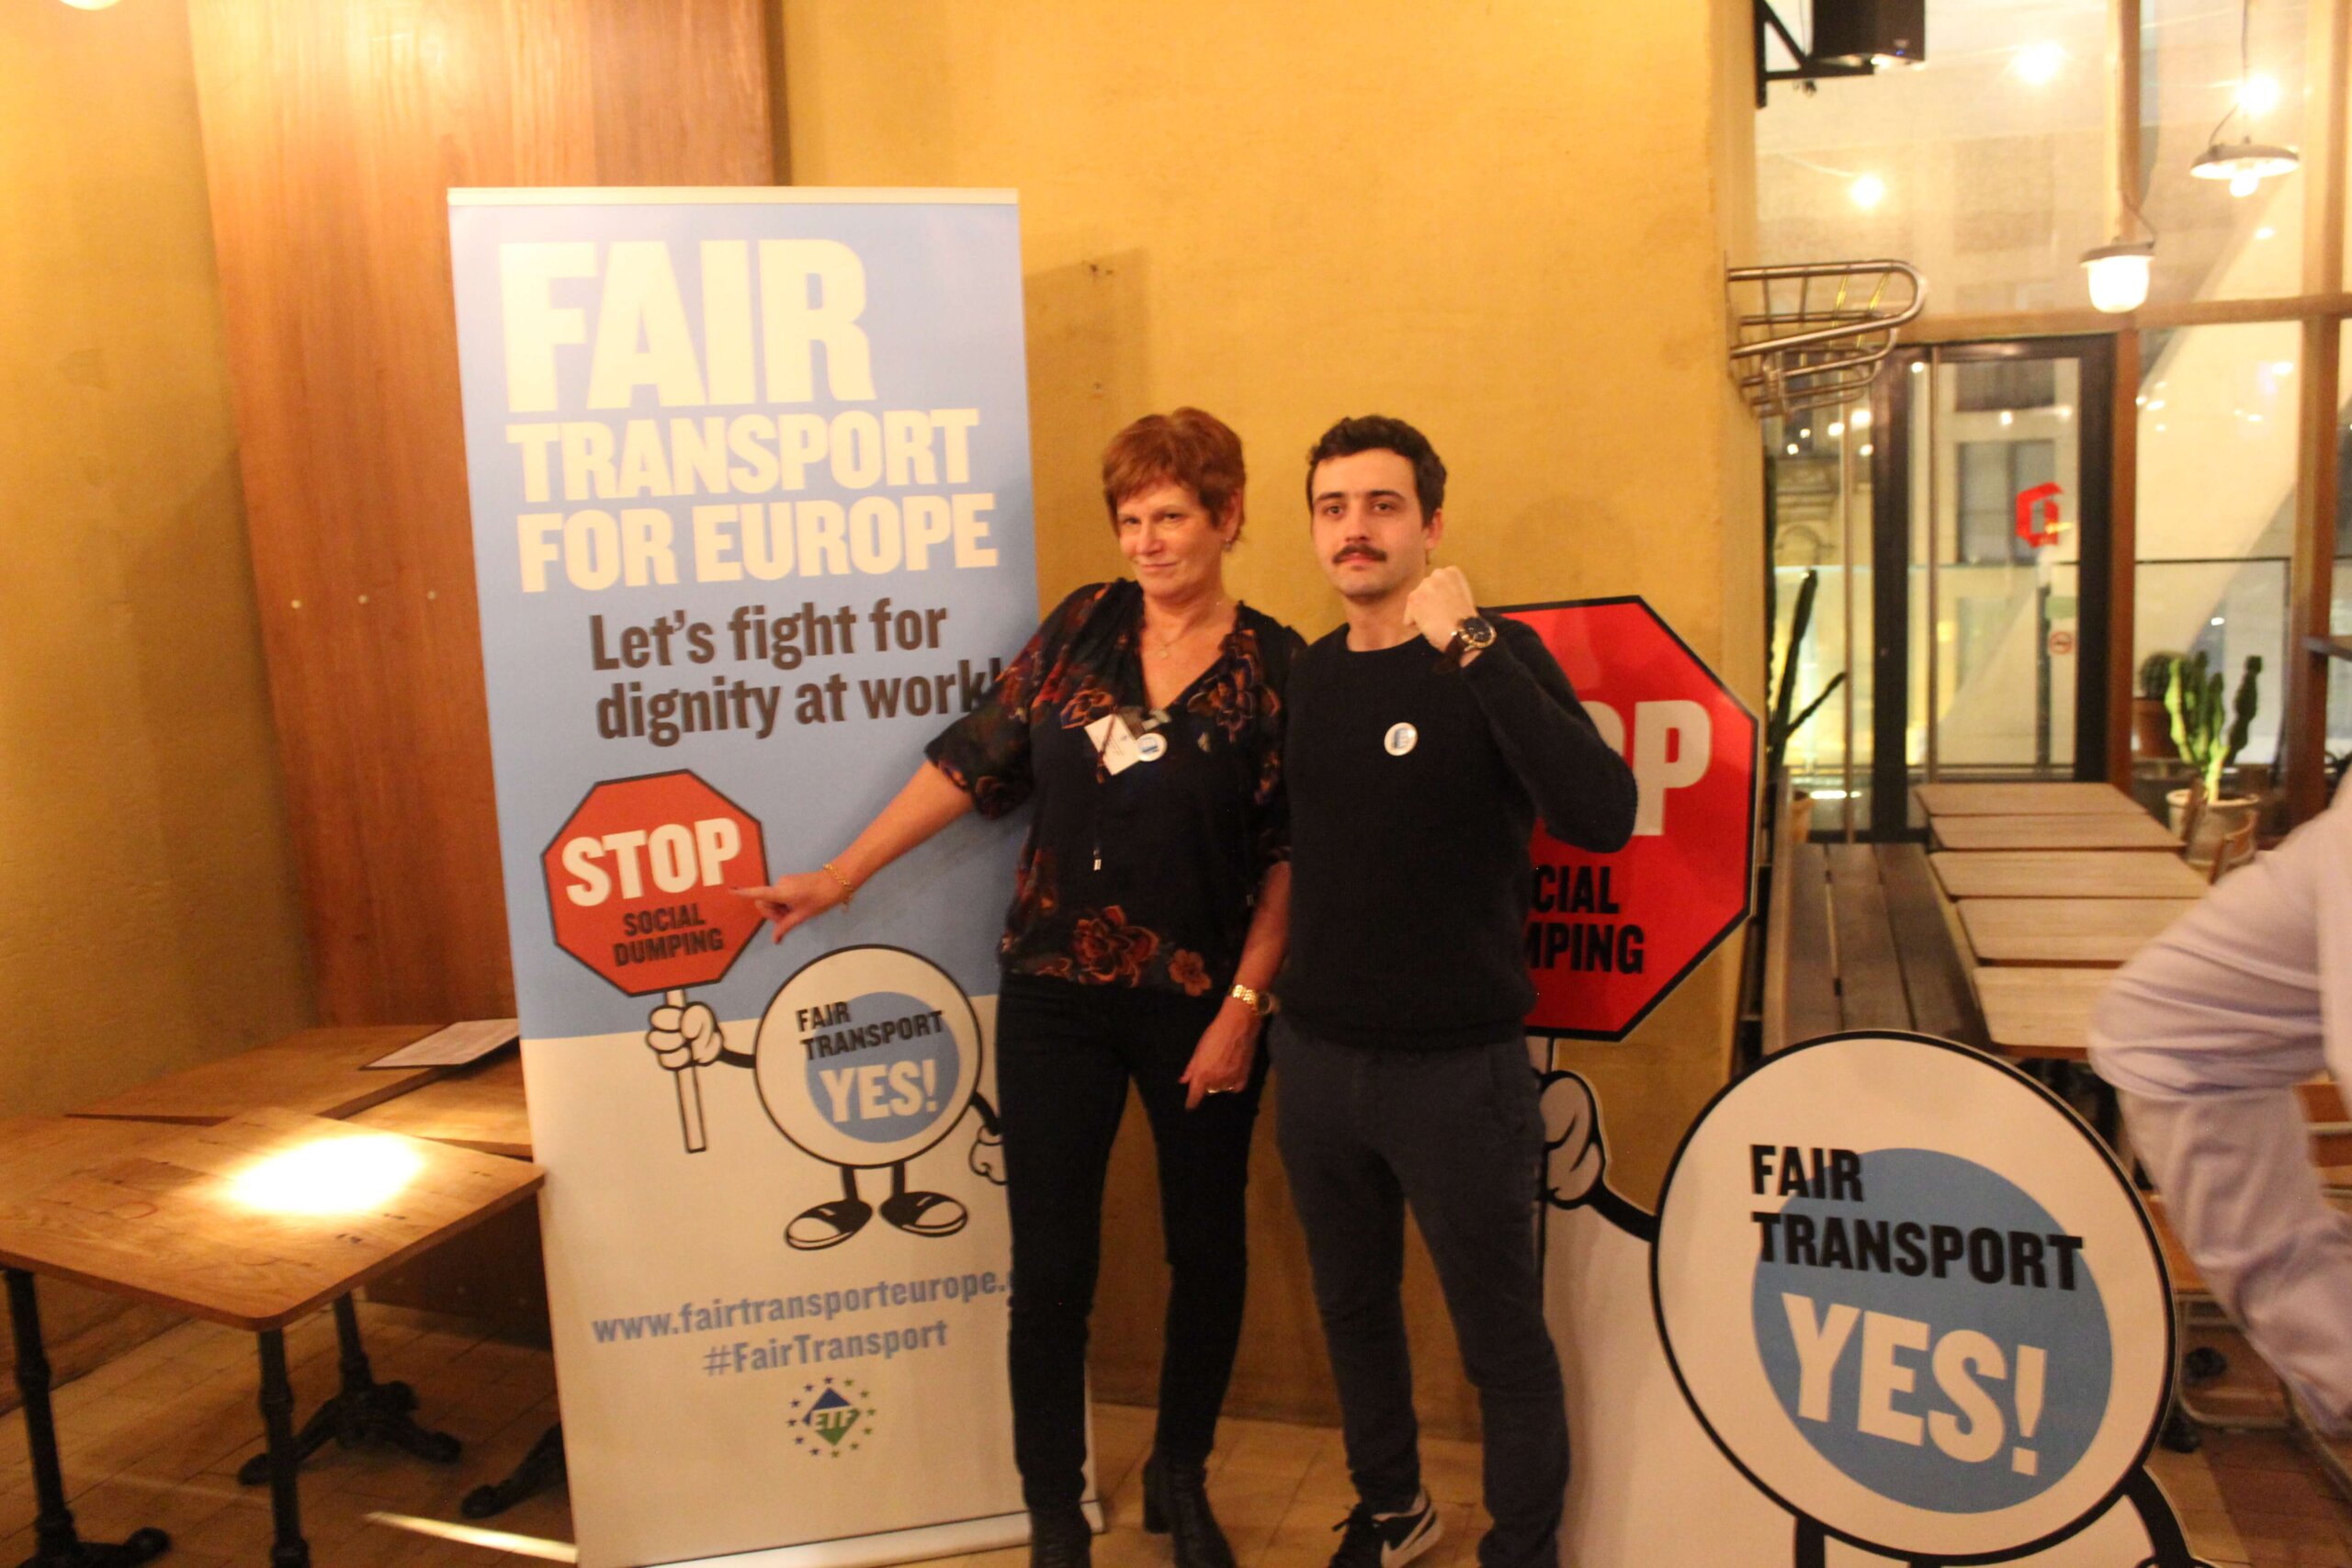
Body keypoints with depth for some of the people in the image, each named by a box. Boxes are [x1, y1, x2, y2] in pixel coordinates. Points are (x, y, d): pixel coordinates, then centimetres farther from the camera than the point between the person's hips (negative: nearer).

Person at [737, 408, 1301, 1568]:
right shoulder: (1082, 626, 2)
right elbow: (974, 759, 5)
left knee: (1206, 1253, 13)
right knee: (1050, 1267, 6)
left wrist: (1243, 1007, -12)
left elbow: (1290, 858, -6)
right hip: (1056, 997, 1)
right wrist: (840, 877, 6)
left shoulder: (1275, 669, -4)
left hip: (1200, 1005, -1)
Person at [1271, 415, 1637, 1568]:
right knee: (1353, 1308, 21)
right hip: (1315, 1056, 6)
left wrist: (1470, 645, -30)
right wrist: (1266, 998, 6)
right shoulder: (1309, 674, 4)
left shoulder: (1494, 659, -12)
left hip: (1458, 1068, -5)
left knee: (1501, 1340, 9)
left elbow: (1602, 817, -29)